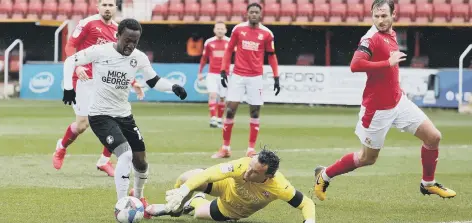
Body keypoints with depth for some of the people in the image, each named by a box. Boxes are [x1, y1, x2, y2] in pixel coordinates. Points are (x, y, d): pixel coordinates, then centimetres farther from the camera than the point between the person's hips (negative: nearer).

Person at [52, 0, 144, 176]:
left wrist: (133, 83, 15)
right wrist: (76, 66, -23)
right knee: (82, 124, -6)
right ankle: (61, 147, 26)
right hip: (85, 80, -5)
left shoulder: (117, 30, 12)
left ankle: (104, 161, 12)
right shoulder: (88, 23, -6)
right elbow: (70, 46, -7)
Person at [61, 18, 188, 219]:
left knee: (140, 161, 11)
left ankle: (138, 196, 43)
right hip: (101, 115, -6)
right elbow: (70, 61, -6)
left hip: (124, 115, 6)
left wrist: (172, 87, -12)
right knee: (125, 155, -24)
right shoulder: (99, 52, -16)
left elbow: (154, 81, 7)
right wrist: (68, 87, -16)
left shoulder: (139, 58, -5)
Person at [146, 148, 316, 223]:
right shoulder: (243, 166, -42)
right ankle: (173, 208, 13)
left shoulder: (279, 187, -41)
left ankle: (196, 202, 49)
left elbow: (307, 203, -31)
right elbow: (210, 173, -46)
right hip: (227, 187, -1)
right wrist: (183, 189, -59)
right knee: (187, 178, -23)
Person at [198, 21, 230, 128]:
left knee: (222, 98, 6)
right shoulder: (209, 42, 2)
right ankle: (213, 119, -21)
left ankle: (219, 119, 21)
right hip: (212, 74, -1)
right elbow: (204, 58, 12)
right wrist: (200, 72, 12)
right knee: (213, 95, -16)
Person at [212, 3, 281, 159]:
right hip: (237, 76, 0)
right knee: (230, 110, -2)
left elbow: (271, 56, 6)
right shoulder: (238, 29, 1)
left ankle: (251, 149, 9)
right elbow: (229, 50, 8)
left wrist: (276, 78, 1)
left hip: (256, 78, 0)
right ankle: (225, 148, 6)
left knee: (255, 112, 2)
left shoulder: (266, 33, 0)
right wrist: (223, 71, 1)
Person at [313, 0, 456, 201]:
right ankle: (324, 175, 27)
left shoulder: (391, 34, 5)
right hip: (378, 108, -7)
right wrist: (389, 63, -31)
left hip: (398, 101, 7)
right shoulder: (372, 38, -20)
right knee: (368, 158, 6)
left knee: (433, 137, 4)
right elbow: (355, 65, -35)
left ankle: (428, 184, 24)